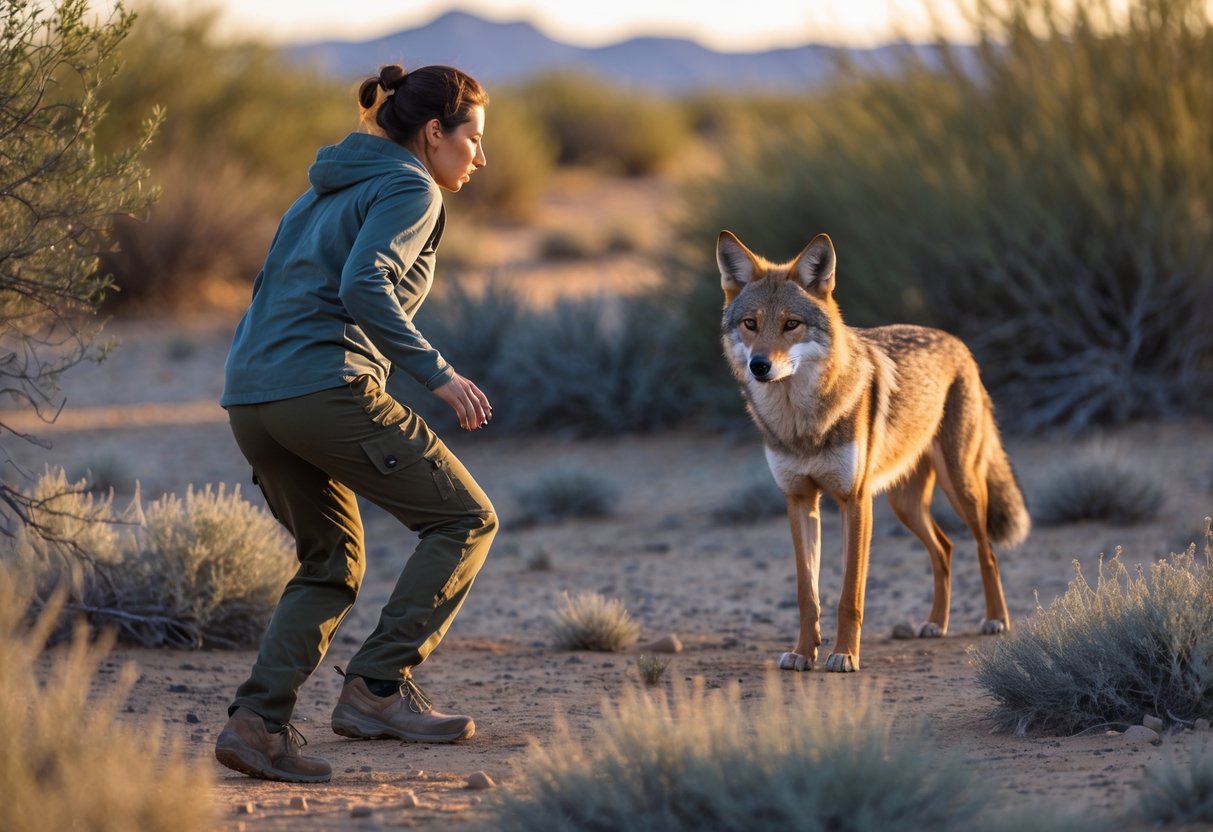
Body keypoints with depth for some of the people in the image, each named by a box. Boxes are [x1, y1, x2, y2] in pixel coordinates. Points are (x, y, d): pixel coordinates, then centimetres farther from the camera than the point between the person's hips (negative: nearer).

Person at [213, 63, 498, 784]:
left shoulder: (331, 189, 26)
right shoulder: (409, 188, -1)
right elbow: (364, 286, -18)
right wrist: (437, 373, -16)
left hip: (251, 398, 9)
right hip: (329, 386, -9)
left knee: (333, 563, 20)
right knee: (466, 520, 2)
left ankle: (257, 722, 5)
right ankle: (378, 687, -7)